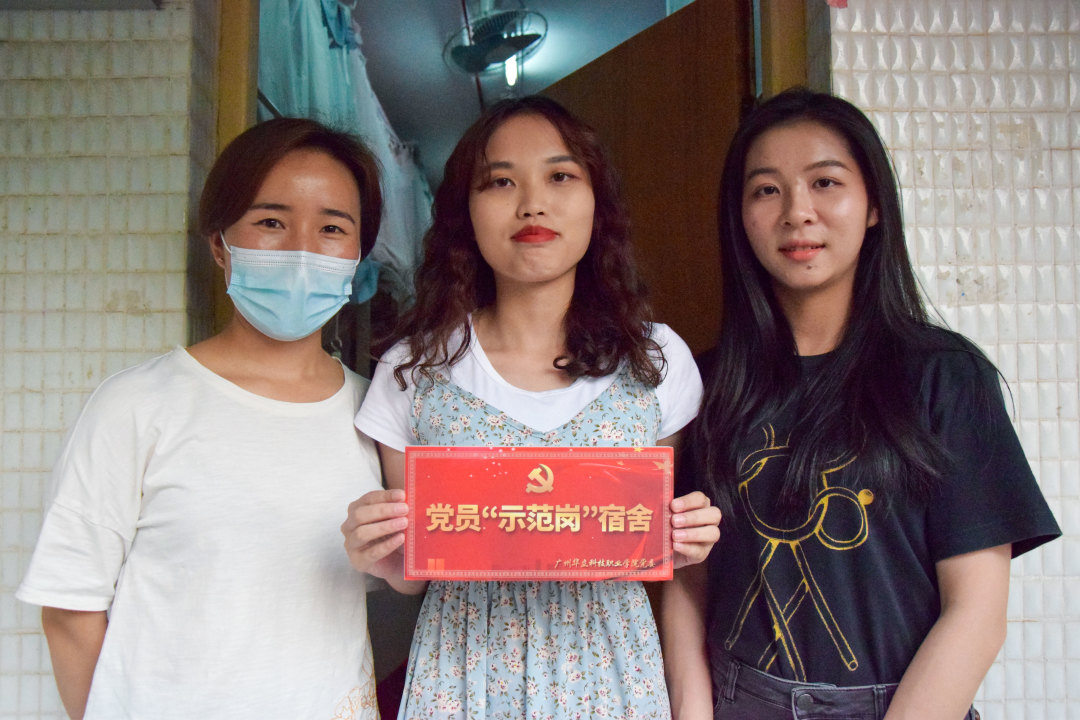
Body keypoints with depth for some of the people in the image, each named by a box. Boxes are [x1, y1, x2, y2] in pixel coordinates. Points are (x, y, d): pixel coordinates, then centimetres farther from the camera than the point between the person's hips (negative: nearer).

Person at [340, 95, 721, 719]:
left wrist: (686, 541, -14)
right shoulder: (413, 370, -7)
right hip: (464, 666, 0)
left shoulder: (658, 359, -5)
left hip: (609, 666, 1)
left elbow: (670, 546, 7)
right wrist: (382, 558, -19)